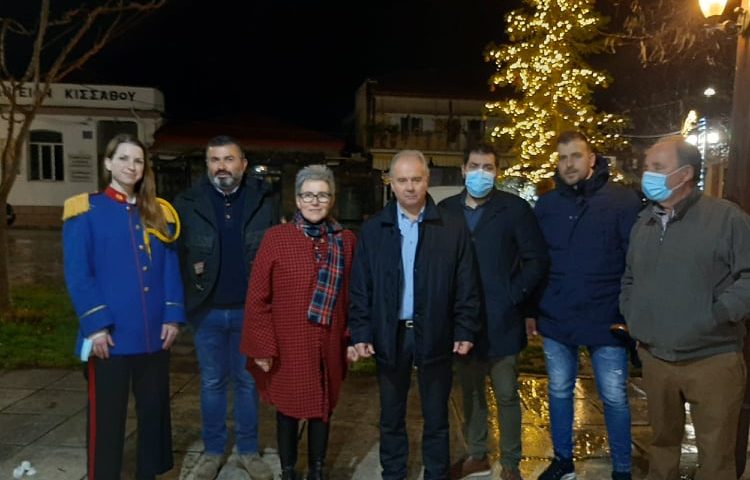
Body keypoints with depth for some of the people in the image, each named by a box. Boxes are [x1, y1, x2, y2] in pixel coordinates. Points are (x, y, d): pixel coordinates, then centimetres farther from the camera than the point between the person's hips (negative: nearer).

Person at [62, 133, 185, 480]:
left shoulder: (158, 213, 10)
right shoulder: (85, 211, -1)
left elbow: (171, 269, 7)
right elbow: (77, 275, -7)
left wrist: (172, 316, -2)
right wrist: (95, 325, -14)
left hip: (154, 334, 4)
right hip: (109, 336, -4)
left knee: (155, 409, 14)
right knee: (106, 417, 6)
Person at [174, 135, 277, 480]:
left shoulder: (264, 201, -2)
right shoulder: (188, 203, -2)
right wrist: (190, 274, -11)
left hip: (250, 309, 0)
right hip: (208, 310, 1)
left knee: (248, 382, 13)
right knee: (212, 383, 14)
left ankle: (248, 450, 29)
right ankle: (213, 450, 31)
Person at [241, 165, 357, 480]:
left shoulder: (346, 241, 1)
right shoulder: (275, 238, -8)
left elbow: (352, 296, 6)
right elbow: (257, 298, -7)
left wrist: (352, 339, 4)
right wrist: (262, 347, -9)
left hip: (329, 345, 3)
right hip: (288, 345, -2)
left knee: (322, 409, 17)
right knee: (288, 410, 13)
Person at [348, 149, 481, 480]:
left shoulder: (453, 227, -3)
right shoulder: (373, 229, 1)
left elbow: (466, 285, -2)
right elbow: (360, 287, 0)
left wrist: (465, 330, -6)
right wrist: (360, 333, -5)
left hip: (435, 334, -1)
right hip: (389, 335, 1)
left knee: (436, 419, 14)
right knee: (391, 418, 16)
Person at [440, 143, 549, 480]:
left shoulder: (515, 208, -4)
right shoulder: (446, 209, 5)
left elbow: (538, 259, -5)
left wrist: (513, 296, -11)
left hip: (500, 320, -3)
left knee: (506, 394, 8)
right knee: (470, 391, 17)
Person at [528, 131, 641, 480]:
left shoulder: (623, 200, -7)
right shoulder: (546, 204, 3)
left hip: (606, 320, -3)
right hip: (555, 319, 3)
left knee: (614, 398, 9)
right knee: (559, 393, 16)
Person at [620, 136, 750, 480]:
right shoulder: (642, 223, 10)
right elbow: (629, 279, 19)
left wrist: (717, 315, -19)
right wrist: (630, 315, 7)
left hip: (711, 359, -5)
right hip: (654, 358, 5)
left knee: (715, 452, 9)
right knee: (661, 440, 21)